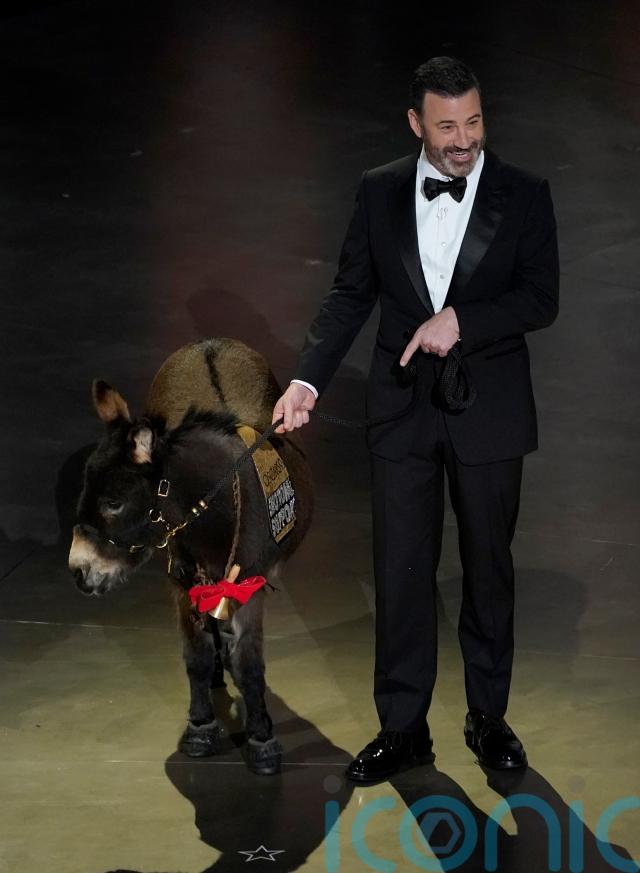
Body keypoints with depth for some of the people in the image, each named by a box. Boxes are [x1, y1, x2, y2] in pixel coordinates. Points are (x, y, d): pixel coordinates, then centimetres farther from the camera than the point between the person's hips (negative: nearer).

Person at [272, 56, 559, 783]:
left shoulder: (524, 195, -4)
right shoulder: (380, 191, 1)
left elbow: (540, 300, -8)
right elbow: (351, 293, 2)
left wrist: (460, 320, -22)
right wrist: (308, 378, -9)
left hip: (488, 410, -1)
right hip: (403, 409, 1)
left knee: (488, 567, 11)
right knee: (400, 572, 4)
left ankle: (488, 716, 26)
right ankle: (403, 728, 16)